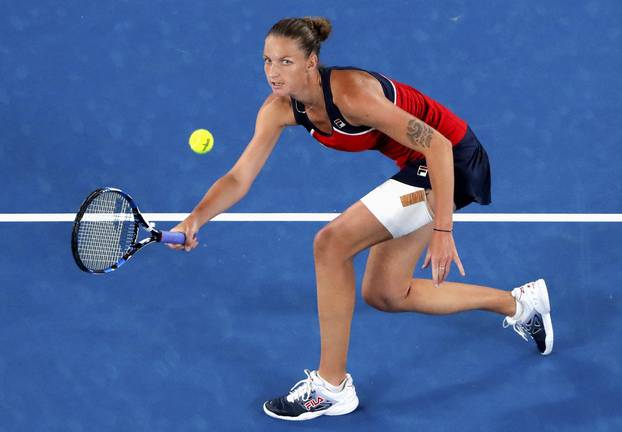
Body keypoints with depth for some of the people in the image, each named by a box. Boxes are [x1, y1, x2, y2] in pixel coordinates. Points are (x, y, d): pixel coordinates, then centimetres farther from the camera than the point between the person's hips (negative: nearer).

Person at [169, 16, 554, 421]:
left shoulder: (350, 93, -31)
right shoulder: (280, 108, -8)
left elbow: (437, 145, -29)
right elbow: (239, 178, -9)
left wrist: (442, 230, -31)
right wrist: (196, 219, -28)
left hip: (451, 160, -9)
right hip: (418, 165, 9)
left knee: (331, 244, -18)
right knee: (384, 294, 12)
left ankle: (332, 387, -6)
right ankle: (518, 304, 29)